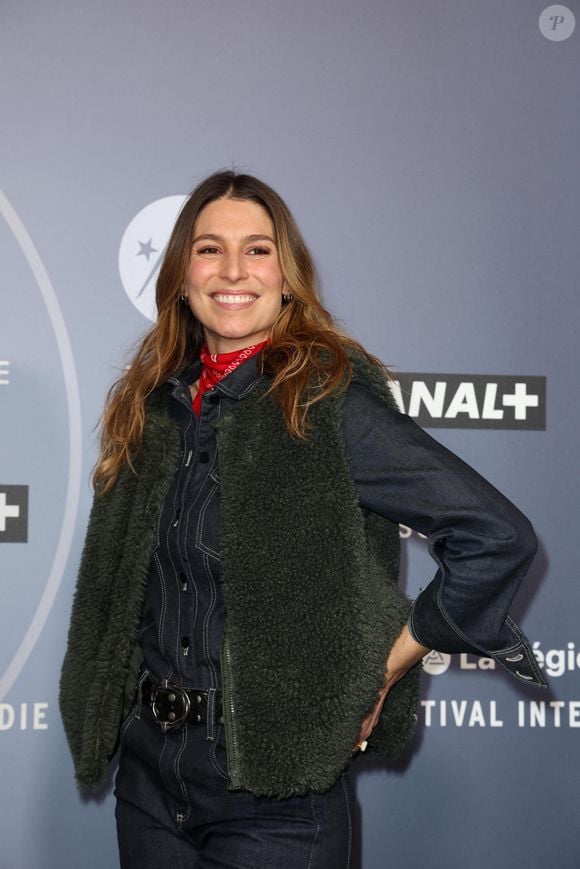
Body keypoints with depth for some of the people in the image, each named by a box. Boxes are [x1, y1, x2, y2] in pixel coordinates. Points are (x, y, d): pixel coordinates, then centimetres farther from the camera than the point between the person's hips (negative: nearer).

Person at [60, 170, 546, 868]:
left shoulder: (328, 400, -15)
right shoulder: (152, 404, 4)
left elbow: (497, 537, -20)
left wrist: (381, 673, -12)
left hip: (275, 788, -5)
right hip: (148, 766, 6)